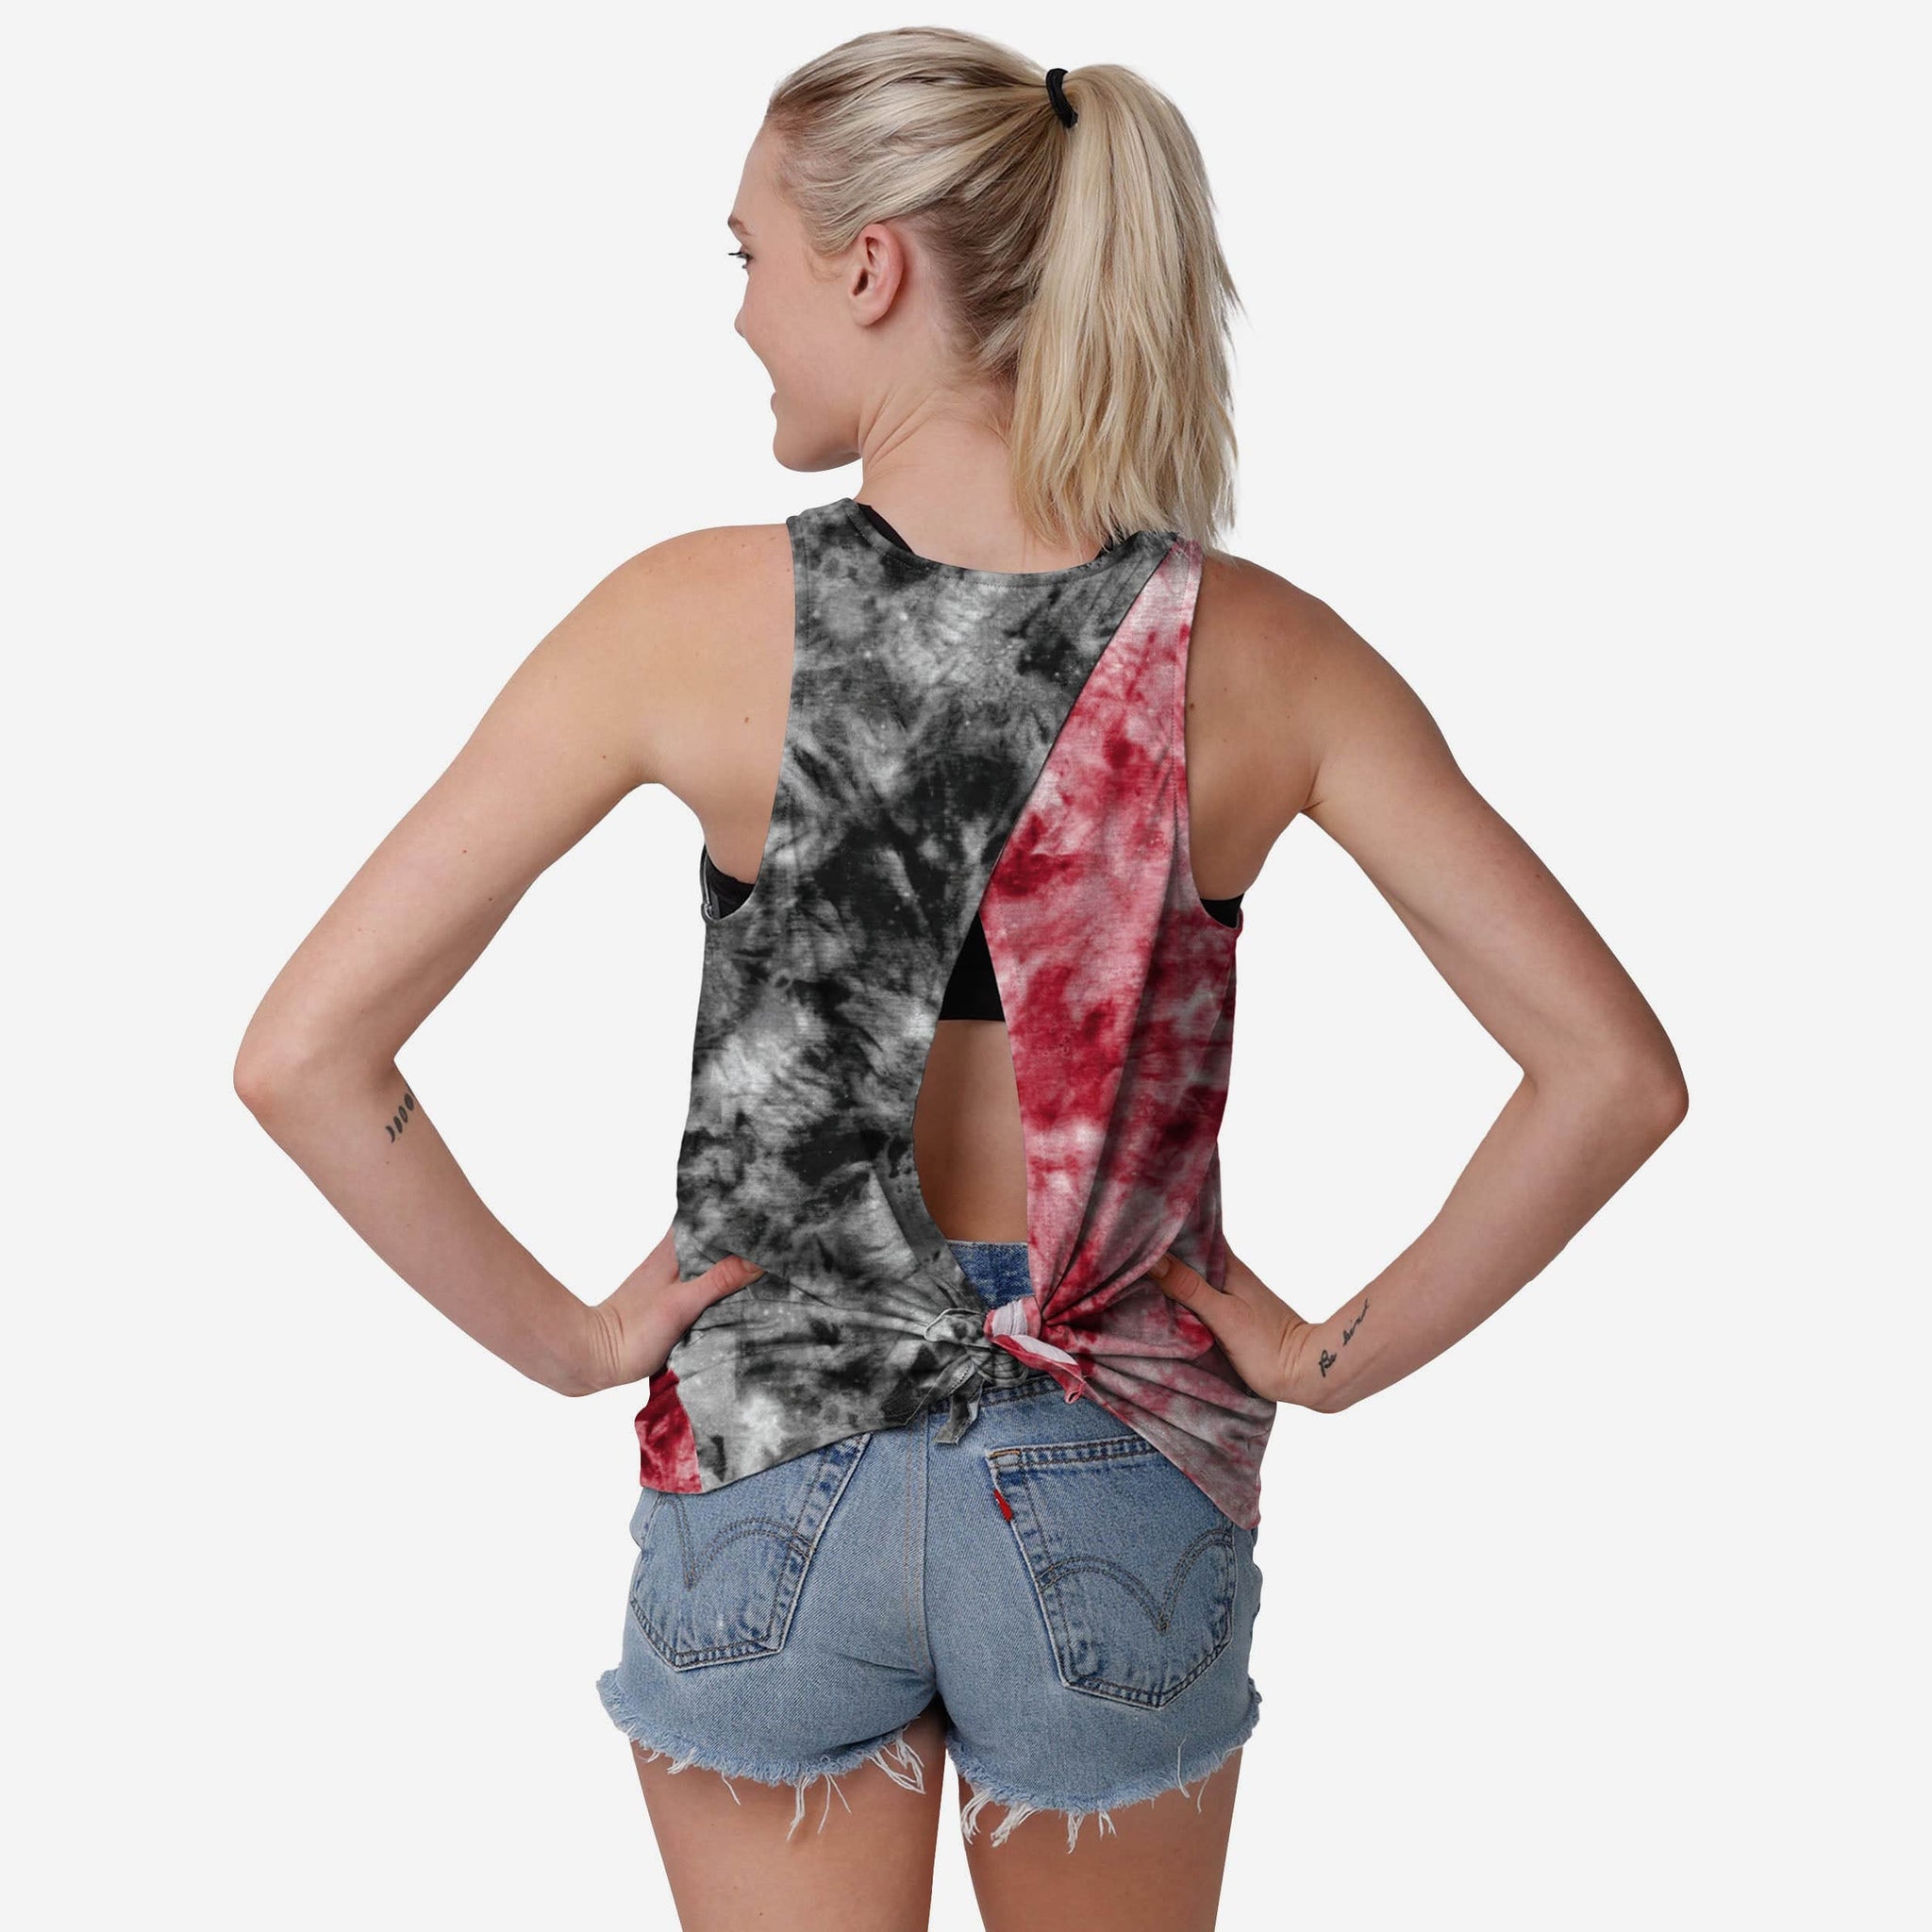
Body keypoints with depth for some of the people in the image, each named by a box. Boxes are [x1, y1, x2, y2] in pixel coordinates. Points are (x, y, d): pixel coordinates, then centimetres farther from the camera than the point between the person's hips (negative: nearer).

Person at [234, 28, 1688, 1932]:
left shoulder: (696, 617, -15)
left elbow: (302, 1056, -15)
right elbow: (1617, 1072, -12)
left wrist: (559, 1336, -4)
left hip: (767, 1490, -1)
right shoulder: (1255, 648, -12)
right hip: (1114, 1504, 2)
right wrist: (1347, 1350, -3)